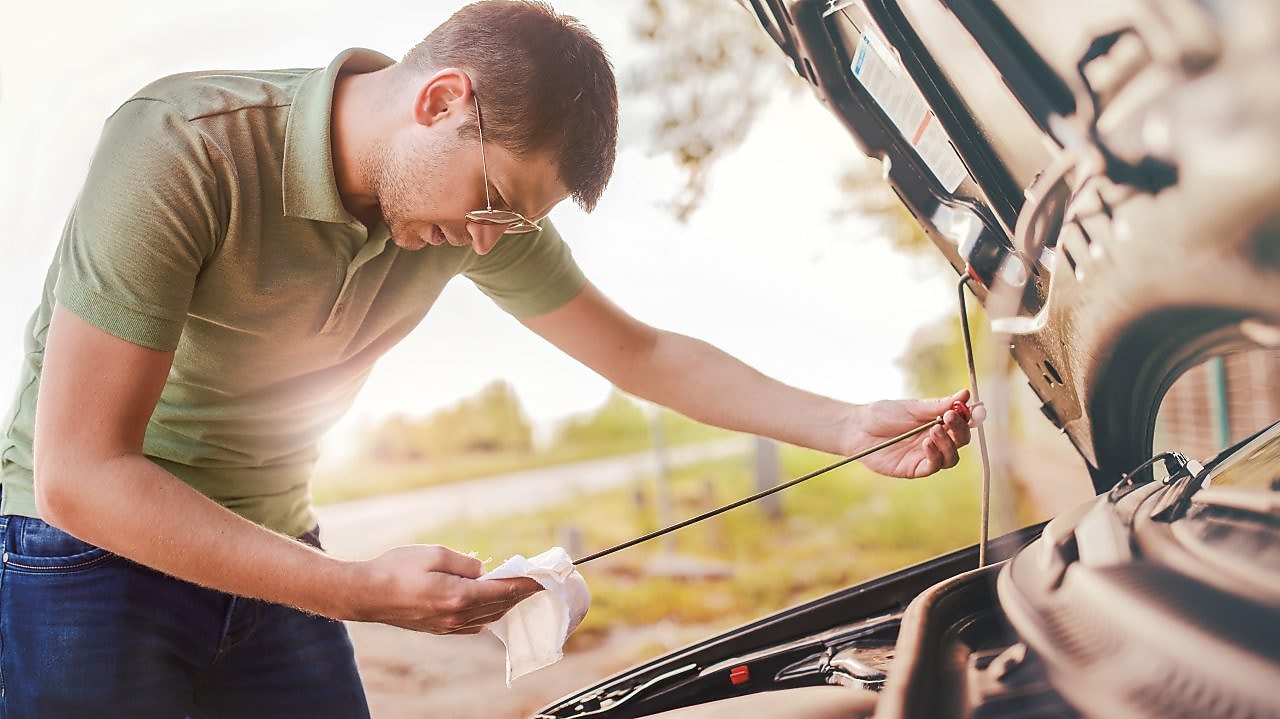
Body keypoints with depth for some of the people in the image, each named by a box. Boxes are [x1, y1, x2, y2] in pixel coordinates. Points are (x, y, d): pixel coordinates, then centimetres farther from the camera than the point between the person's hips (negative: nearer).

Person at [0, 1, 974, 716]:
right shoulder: (183, 148, -27)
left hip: (271, 561, 5)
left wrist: (851, 426, -1)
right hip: (89, 552, -5)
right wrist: (363, 591, -33)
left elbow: (645, 354, 6)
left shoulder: (483, 202, -7)